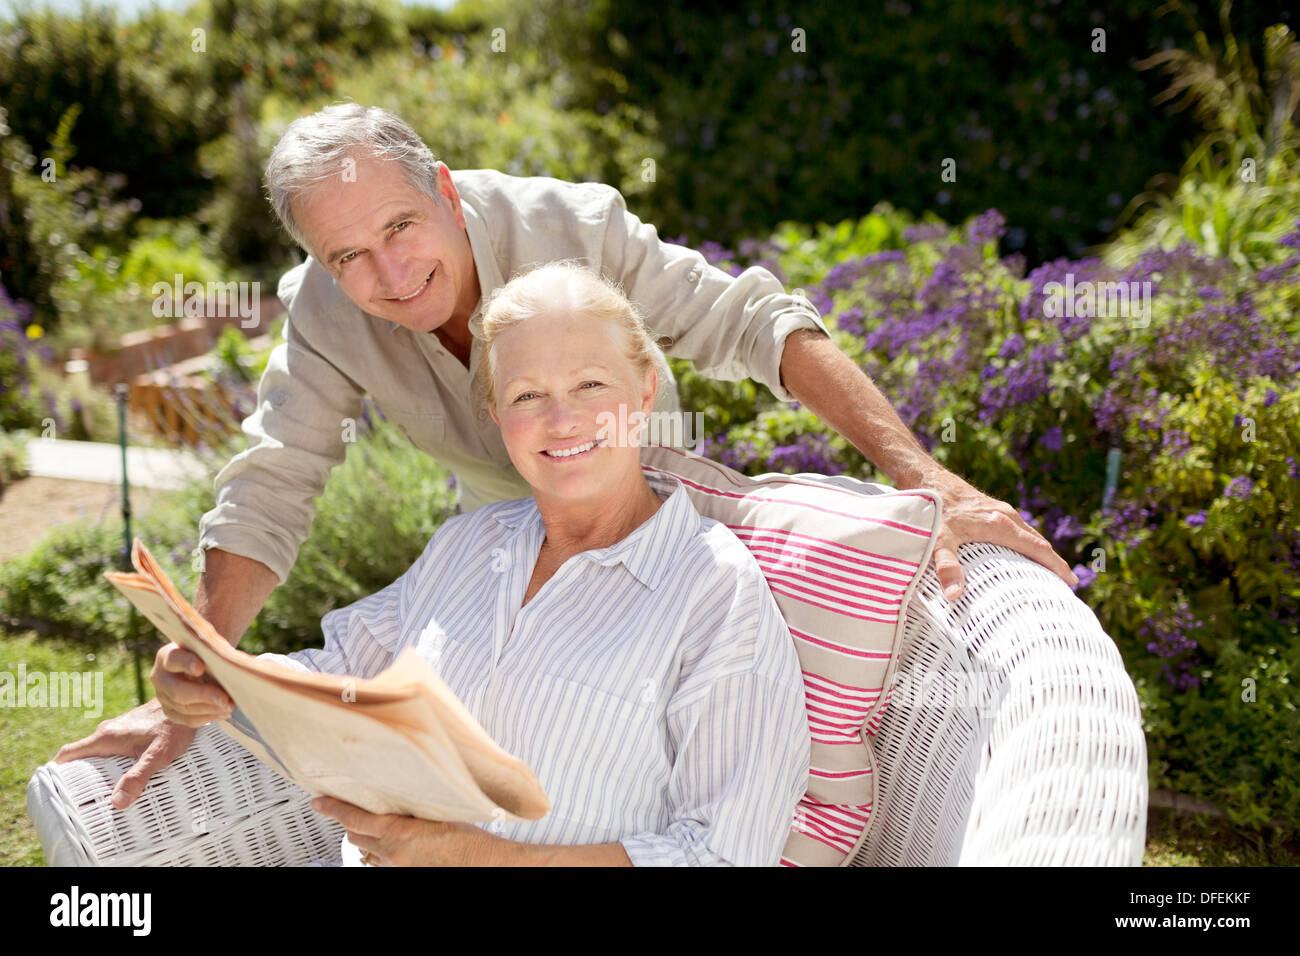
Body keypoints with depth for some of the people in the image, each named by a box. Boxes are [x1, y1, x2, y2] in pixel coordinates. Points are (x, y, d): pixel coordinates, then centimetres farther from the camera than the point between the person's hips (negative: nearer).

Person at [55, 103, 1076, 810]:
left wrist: (922, 475, -47)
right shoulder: (325, 314, -27)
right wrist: (186, 686, -37)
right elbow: (267, 494, -26)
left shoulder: (568, 222, -35)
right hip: (505, 524, 3)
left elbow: (756, 323, -37)